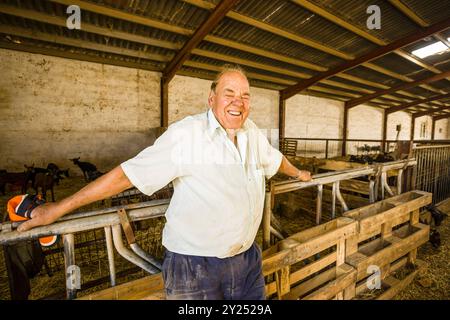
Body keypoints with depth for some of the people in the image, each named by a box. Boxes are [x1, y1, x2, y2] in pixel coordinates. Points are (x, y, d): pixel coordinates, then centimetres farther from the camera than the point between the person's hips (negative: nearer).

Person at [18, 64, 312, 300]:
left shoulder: (252, 132, 1)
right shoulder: (186, 134, -20)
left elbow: (274, 158, 20)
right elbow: (128, 173, -16)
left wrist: (298, 173, 38)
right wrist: (59, 208, -9)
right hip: (195, 264, -6)